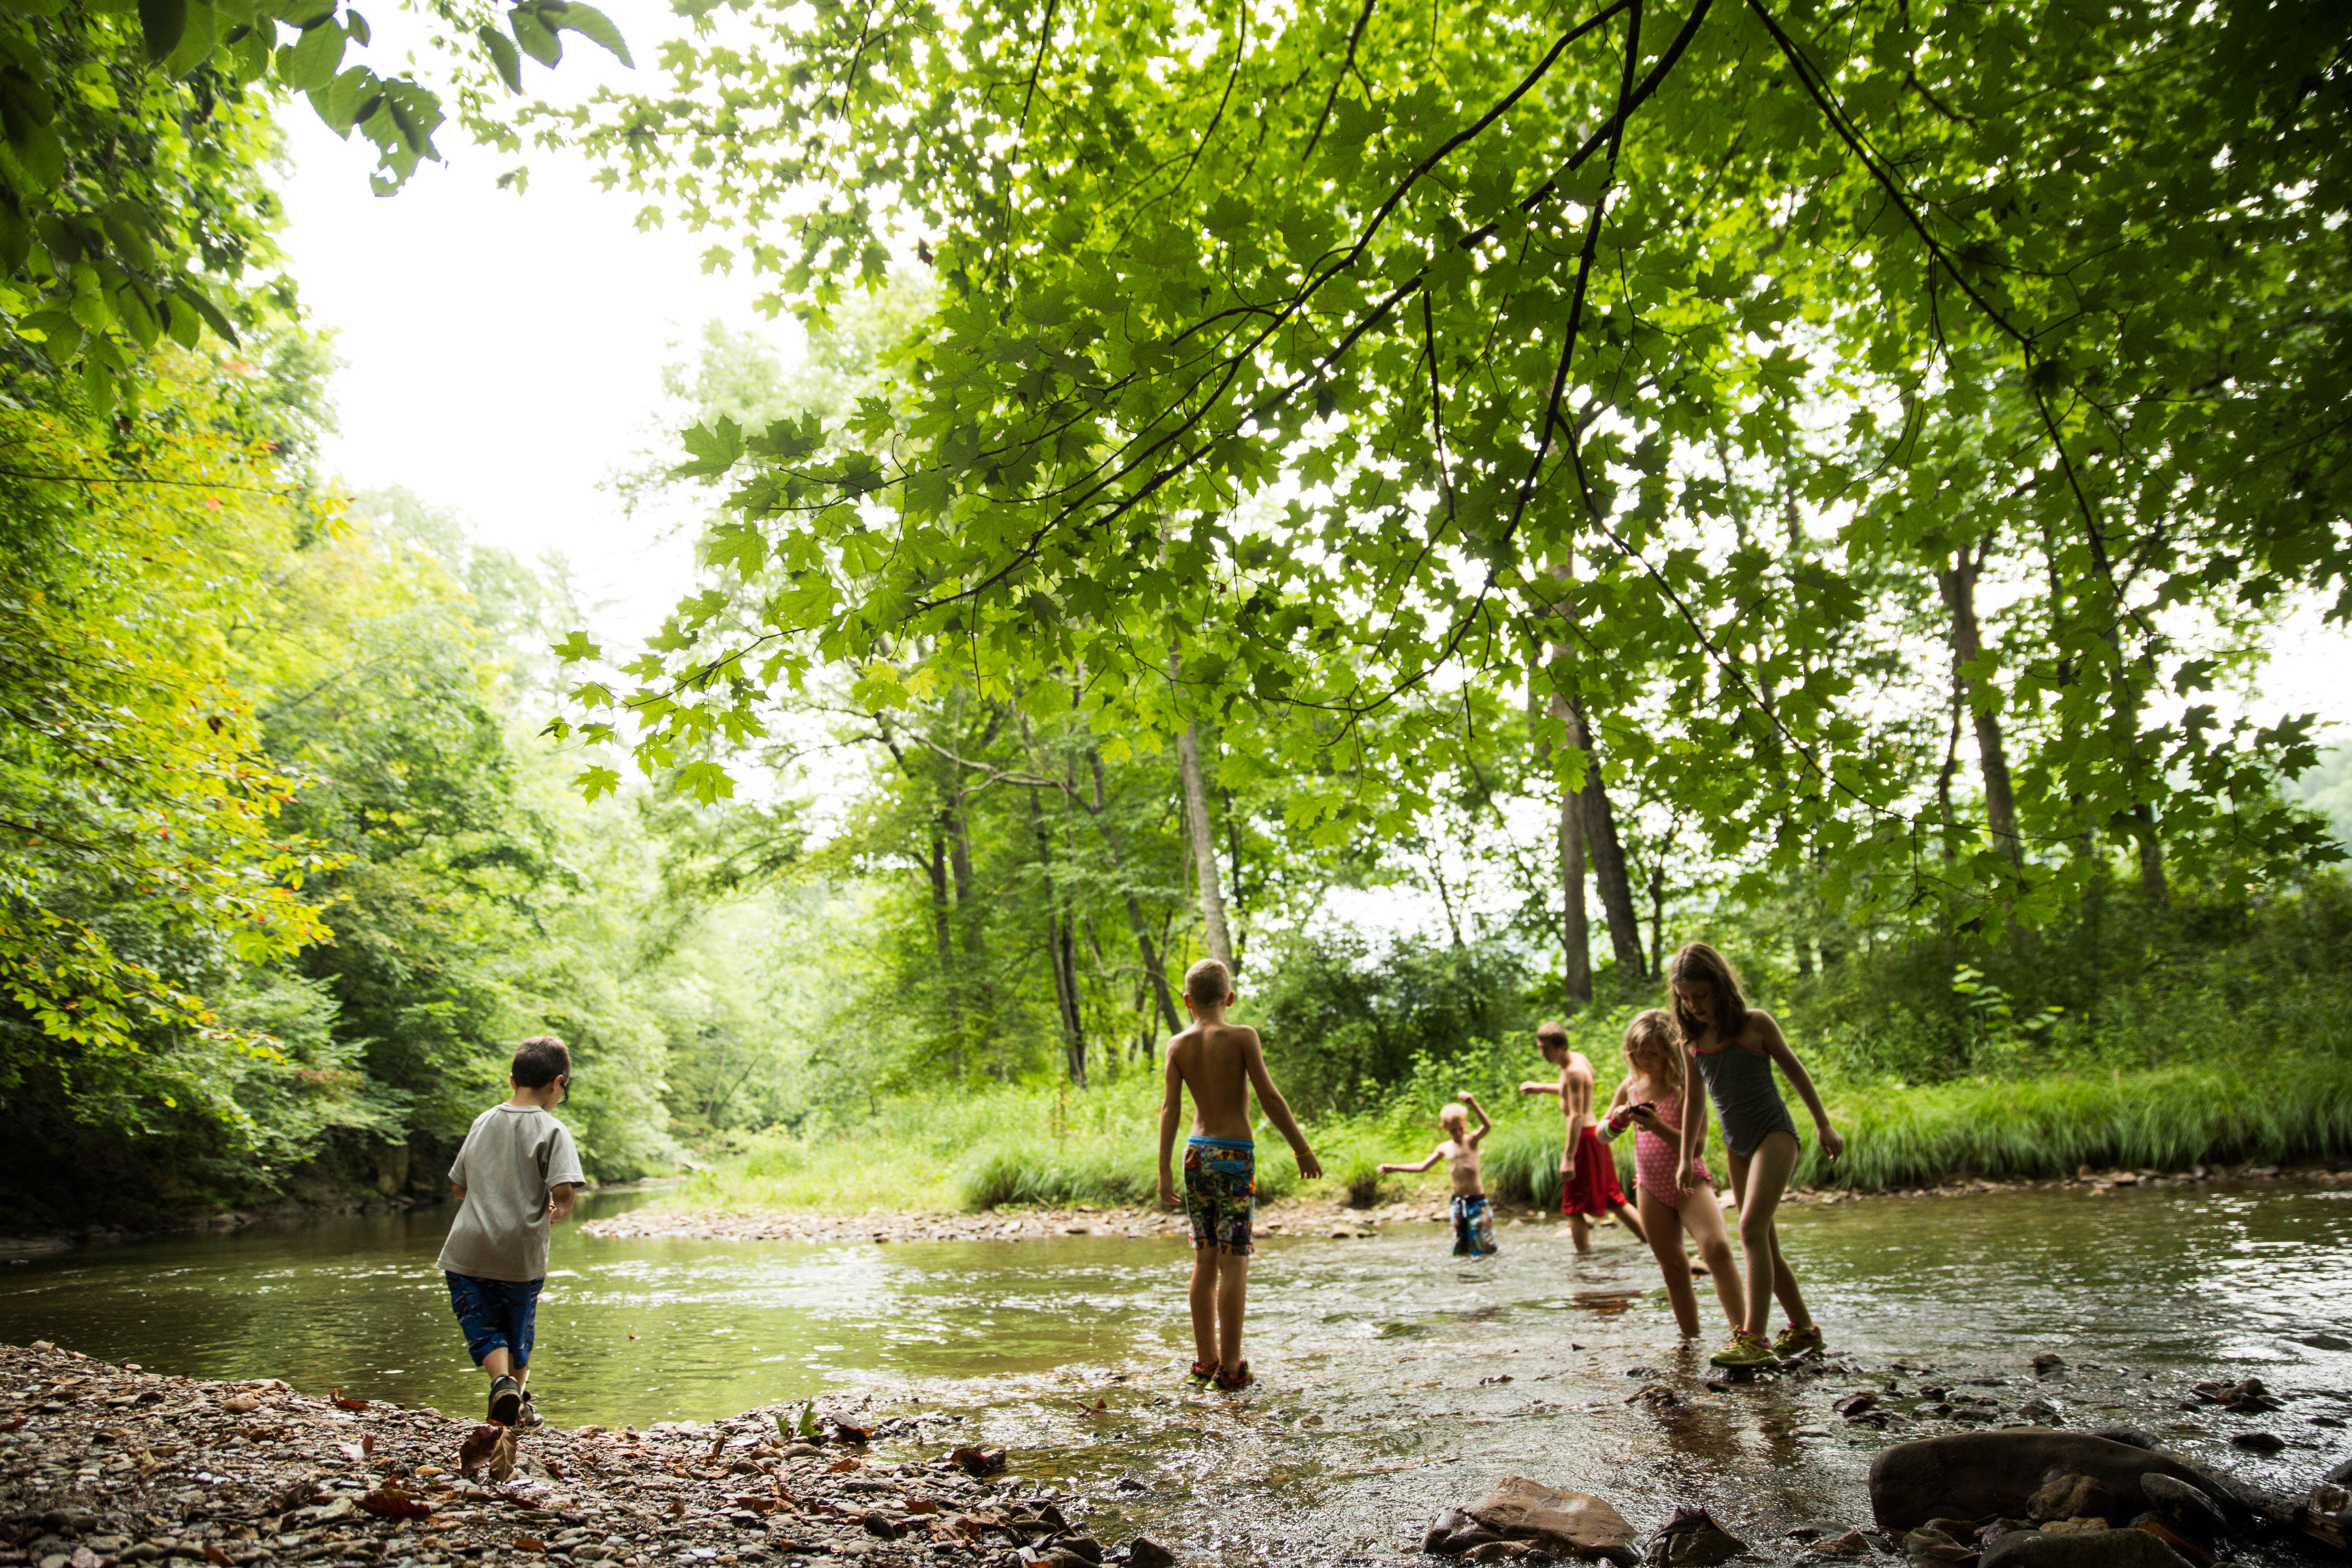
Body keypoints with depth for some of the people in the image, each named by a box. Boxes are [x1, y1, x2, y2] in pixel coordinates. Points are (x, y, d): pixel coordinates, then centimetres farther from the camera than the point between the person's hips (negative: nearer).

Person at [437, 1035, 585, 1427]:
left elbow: (458, 1187, 16)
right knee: (519, 1330, 18)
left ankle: (502, 1381, -17)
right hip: (522, 1254, -2)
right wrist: (558, 1211, 2)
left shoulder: (483, 1122, 8)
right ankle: (519, 1404, 30)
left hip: (467, 1251, 2)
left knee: (483, 1329, 8)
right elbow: (564, 1191, -20)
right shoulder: (552, 1131, -9)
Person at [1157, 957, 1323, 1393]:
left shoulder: (1178, 1046, 3)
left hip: (1197, 1153, 5)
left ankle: (1206, 1359, 19)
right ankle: (1230, 1367, 0)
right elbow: (1270, 1098, -10)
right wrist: (1302, 1148, -3)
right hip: (1235, 1154, -5)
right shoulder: (1242, 1037, -7)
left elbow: (1170, 1107, -2)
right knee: (1234, 1261, -2)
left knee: (1205, 1260, 12)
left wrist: (1164, 1170, -1)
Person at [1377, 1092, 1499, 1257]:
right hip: (1457, 1201, 5)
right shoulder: (1444, 1148, 9)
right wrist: (1393, 1168, 20)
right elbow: (1423, 1166, 21)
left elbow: (1488, 1126, -28)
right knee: (1460, 1252, 8)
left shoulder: (1472, 1141, -7)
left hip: (1477, 1201, -5)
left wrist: (1474, 1105, -46)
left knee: (1484, 1249, -4)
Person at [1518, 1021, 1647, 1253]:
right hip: (1595, 1135, 10)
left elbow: (1576, 1116, -25)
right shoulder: (1579, 1059, 10)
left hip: (1584, 1139, -10)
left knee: (1574, 1207, -3)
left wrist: (1568, 1157, -28)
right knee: (1613, 1200, 18)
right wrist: (1540, 1088, 27)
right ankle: (1650, 1240, 21)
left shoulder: (1573, 1071, -19)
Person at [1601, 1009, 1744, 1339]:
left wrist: (1659, 1127, -29)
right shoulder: (1631, 1087, 4)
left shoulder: (1685, 1086, -12)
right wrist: (1619, 1119, -10)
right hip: (1651, 1189, 5)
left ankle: (1742, 1332, -22)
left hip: (1689, 1180, -5)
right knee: (1673, 1268, 9)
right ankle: (1691, 1340, 20)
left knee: (1717, 1247, -27)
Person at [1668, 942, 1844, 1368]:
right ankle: (1804, 1328, 24)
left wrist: (1824, 1126, 5)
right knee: (1765, 1244, 9)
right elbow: (1695, 1099, 14)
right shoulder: (1691, 1040, 4)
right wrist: (1687, 1158, 18)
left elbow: (1795, 1071, 3)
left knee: (1751, 1229, -20)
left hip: (1774, 1135, -6)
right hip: (1737, 1147, 6)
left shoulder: (1754, 1024, -8)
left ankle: (1753, 1338, -21)